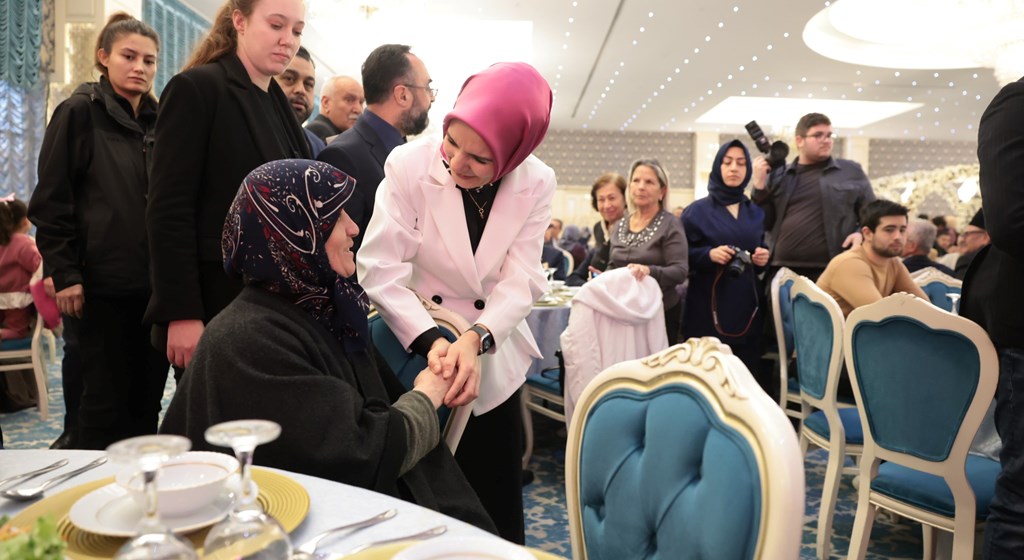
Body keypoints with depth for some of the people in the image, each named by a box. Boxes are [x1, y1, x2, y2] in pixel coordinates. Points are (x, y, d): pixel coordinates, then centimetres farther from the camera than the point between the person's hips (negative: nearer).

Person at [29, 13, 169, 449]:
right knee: (101, 402, 2)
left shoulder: (157, 121, 14)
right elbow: (51, 202, -4)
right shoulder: (80, 112, 0)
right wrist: (64, 274, -11)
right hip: (100, 285, -5)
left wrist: (174, 274, 13)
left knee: (146, 399, 9)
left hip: (153, 283, 5)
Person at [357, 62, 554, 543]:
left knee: (496, 503, 13)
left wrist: (477, 339, -31)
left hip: (493, 359, 2)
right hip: (417, 353, -1)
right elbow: (380, 268, -19)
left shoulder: (536, 184, -11)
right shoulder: (409, 165, -17)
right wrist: (430, 340, -30)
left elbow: (520, 282, -14)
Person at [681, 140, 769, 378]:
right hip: (708, 307, -4)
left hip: (746, 305, 4)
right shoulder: (697, 211, 0)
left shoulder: (756, 213, 14)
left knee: (747, 372, 1)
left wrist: (763, 258, 0)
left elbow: (761, 251, 22)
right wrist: (709, 254, -19)